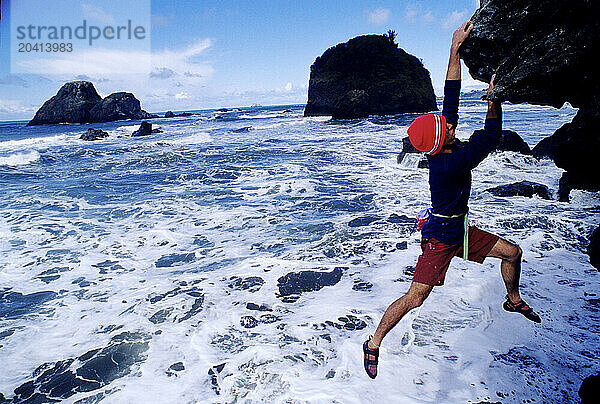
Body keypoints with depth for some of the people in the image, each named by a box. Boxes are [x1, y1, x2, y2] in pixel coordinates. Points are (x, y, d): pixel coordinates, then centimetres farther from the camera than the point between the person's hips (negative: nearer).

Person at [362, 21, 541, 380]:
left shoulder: (446, 147, -8)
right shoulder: (450, 163, -32)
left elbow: (451, 94, -5)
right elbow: (491, 137, -26)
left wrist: (456, 48, -3)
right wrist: (493, 95, -14)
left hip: (461, 229, 9)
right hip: (440, 237, -9)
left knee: (512, 252, 17)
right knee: (415, 297, -10)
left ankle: (514, 300, 44)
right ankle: (374, 344, 5)